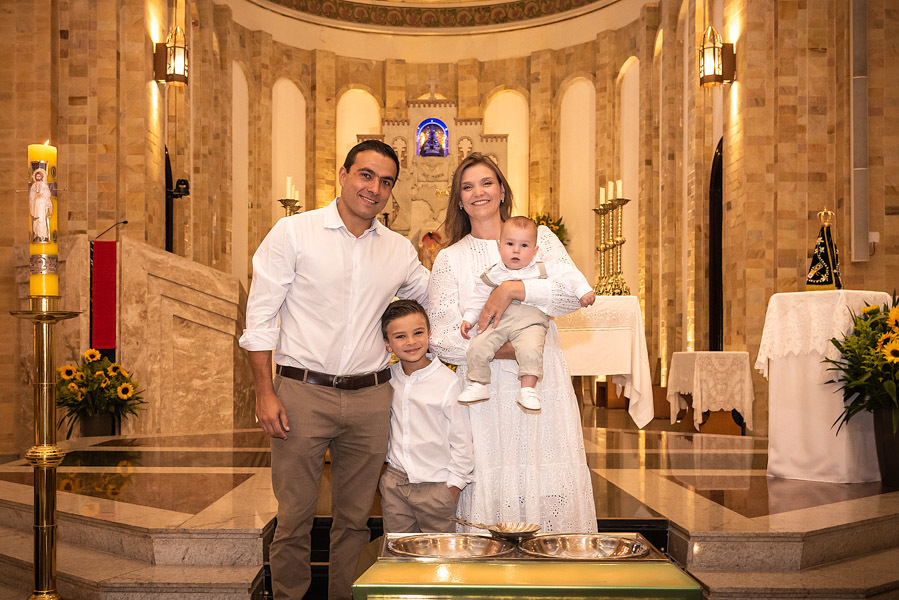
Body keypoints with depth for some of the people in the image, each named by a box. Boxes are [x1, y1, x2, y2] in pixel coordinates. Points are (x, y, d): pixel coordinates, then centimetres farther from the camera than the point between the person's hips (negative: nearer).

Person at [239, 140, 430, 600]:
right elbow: (259, 316, -2)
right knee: (294, 515, 4)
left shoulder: (400, 250, 10)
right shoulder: (293, 233, -1)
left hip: (370, 398, 4)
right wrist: (265, 393, -8)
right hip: (303, 393, -3)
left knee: (355, 518, 12)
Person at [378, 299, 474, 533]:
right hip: (395, 481, 4)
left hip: (436, 485, -4)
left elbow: (461, 439, -8)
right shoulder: (388, 378, 2)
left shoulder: (447, 381, -13)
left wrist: (454, 484, -6)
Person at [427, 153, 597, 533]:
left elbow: (574, 292, -6)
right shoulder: (449, 259, 9)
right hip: (485, 393, 0)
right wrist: (497, 349, -15)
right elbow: (440, 337, -1)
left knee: (553, 488, -1)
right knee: (490, 485, -3)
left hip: (542, 386, 1)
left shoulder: (539, 238, 10)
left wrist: (511, 289, -17)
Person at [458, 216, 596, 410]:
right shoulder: (492, 275, 12)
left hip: (530, 323, -3)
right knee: (477, 347, -17)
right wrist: (468, 319, 14)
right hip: (497, 321, 3)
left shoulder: (542, 271, 6)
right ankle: (479, 385, 2)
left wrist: (584, 291, -3)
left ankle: (528, 389, -19)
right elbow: (478, 298, 21)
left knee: (530, 350, -32)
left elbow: (568, 274, 7)